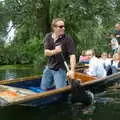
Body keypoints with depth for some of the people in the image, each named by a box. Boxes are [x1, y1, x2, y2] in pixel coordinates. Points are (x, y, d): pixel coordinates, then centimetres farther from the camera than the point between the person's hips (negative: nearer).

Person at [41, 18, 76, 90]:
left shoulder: (68, 39, -15)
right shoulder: (48, 37, -1)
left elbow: (72, 55, -22)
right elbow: (46, 52, -7)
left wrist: (72, 70, -34)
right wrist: (55, 51, -29)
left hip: (60, 69, -4)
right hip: (49, 67, 5)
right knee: (44, 88, 13)